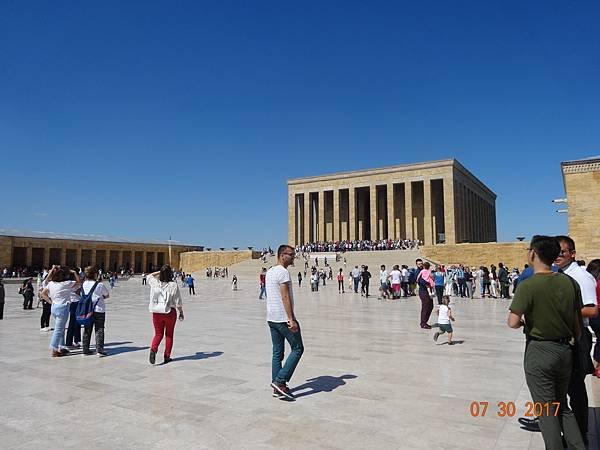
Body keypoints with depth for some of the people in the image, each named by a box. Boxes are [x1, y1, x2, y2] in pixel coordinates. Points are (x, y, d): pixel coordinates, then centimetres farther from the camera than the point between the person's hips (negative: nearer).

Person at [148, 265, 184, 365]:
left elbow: (149, 276, 20)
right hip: (170, 312, -2)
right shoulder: (173, 285, -12)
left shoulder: (155, 283, -5)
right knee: (169, 335, 14)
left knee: (158, 334, 16)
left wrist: (160, 272, 15)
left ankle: (153, 349, -10)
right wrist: (181, 312, 6)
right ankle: (167, 356, 20)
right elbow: (178, 302, -7)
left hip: (157, 312, 2)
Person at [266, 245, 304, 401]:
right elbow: (285, 297, -21)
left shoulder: (270, 271, 15)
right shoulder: (283, 272, -14)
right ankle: (280, 381, -2)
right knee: (297, 349, 2)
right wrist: (291, 319, -23)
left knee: (277, 353, 12)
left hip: (271, 318, 9)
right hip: (284, 319, -9)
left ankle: (277, 388, 16)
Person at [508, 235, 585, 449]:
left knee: (546, 409, 9)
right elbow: (577, 321, 5)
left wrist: (523, 323, -1)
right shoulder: (569, 283, -2)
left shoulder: (528, 285, -19)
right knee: (562, 406, 23)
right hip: (565, 350, 6)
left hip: (539, 351, -6)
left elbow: (513, 322, -23)